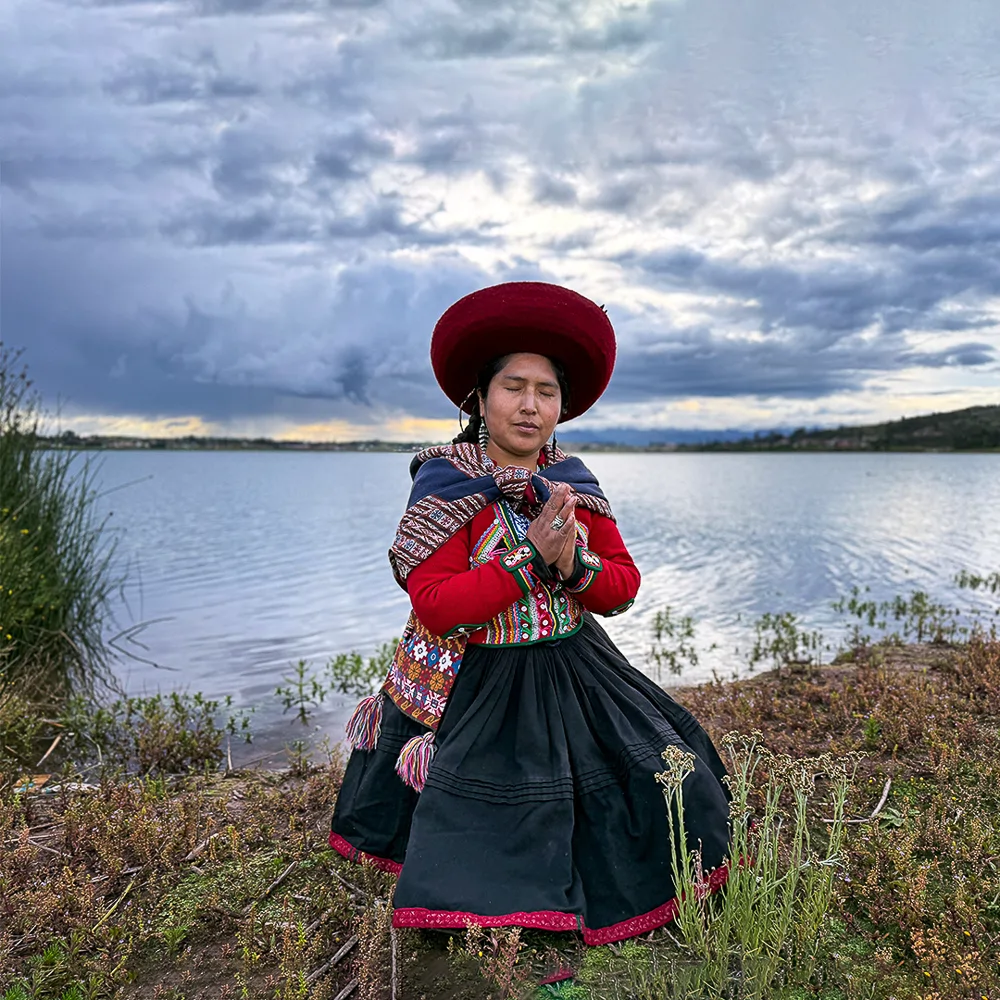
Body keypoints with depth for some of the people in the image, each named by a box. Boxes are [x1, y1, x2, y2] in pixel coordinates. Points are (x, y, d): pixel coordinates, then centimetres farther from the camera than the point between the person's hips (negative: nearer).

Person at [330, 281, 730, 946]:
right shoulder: (446, 484, -12)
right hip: (477, 683, -4)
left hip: (574, 673, 5)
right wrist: (530, 556, -26)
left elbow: (624, 586, 2)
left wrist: (575, 564, -20)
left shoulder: (575, 484, 3)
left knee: (659, 766, 6)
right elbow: (435, 606, -20)